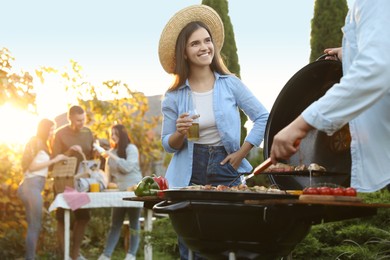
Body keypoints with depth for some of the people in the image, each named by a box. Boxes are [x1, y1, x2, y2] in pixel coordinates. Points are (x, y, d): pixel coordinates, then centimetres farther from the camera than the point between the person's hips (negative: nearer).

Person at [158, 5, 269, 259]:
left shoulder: (230, 84, -1)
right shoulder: (175, 96, 0)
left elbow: (263, 117, 3)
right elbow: (168, 144, 5)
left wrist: (242, 153, -4)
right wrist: (180, 133, -17)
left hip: (226, 171, 0)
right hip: (190, 176, 0)